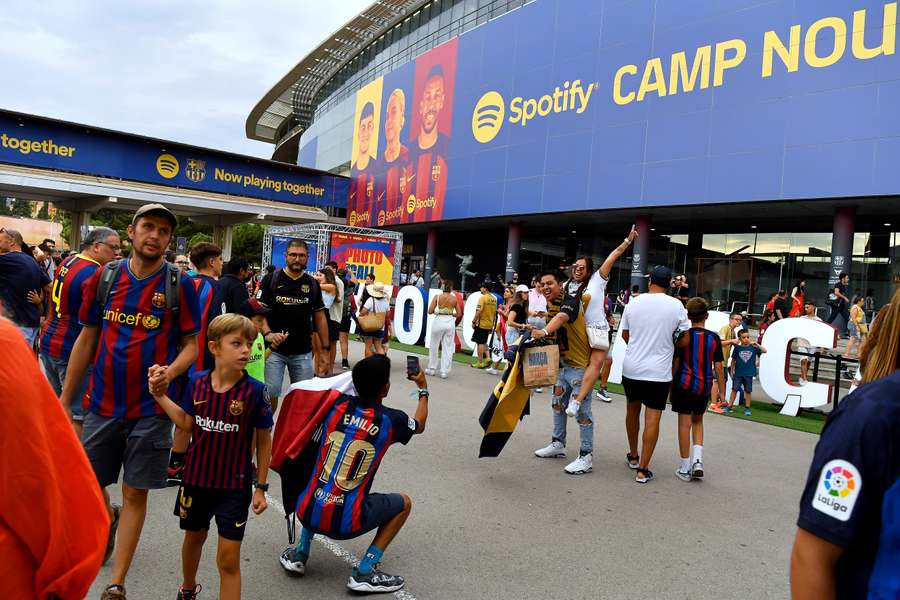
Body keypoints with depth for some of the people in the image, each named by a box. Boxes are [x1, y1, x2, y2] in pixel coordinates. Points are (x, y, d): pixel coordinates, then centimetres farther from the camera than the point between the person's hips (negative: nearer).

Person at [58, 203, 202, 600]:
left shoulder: (180, 284, -6)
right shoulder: (104, 277, 2)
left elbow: (192, 344, -3)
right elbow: (87, 338, 8)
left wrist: (169, 372, -24)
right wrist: (65, 399, 9)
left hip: (152, 407, -3)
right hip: (103, 403, 3)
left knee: (135, 493, 4)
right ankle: (108, 517, 49)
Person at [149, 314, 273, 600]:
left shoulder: (255, 390, -17)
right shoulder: (197, 383, -9)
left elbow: (264, 441, -9)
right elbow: (187, 424, 2)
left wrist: (261, 487, -7)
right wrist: (161, 395, -5)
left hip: (234, 485, -3)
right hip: (196, 477, 4)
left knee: (228, 558, 0)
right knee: (194, 537, 27)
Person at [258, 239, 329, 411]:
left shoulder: (312, 284, 8)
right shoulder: (270, 280, -1)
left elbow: (320, 317, 10)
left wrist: (325, 348, 5)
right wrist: (268, 333, -23)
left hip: (303, 352, 3)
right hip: (274, 349, -3)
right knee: (271, 393, -2)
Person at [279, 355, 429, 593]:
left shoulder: (335, 405, 0)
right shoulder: (391, 420, -7)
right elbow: (420, 425, 18)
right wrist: (423, 388, 33)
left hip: (308, 513, 4)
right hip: (345, 523, -4)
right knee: (403, 503, 19)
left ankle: (300, 554, 27)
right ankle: (365, 572, 10)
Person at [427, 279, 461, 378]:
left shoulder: (437, 297, -4)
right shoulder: (454, 298, 1)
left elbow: (430, 311, -6)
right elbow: (459, 314, 4)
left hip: (439, 321, -1)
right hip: (450, 322, 1)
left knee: (434, 346, 14)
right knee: (448, 347, 8)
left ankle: (431, 369, 22)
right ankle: (444, 371, 7)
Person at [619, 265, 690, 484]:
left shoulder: (633, 303, -1)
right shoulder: (676, 306, -9)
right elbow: (685, 337, -1)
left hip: (631, 367, 3)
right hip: (659, 371, -3)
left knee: (632, 409, 20)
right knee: (652, 417, 0)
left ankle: (633, 457, 34)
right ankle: (642, 469, -1)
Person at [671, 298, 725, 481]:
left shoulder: (683, 336, -6)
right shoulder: (714, 338, -1)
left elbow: (675, 363, -4)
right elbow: (718, 366, 0)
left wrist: (671, 384, 7)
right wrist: (721, 390, 9)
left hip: (684, 384, -2)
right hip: (704, 386, 2)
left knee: (685, 423, 3)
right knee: (698, 421, 20)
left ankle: (685, 468, 7)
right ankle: (697, 460, 7)